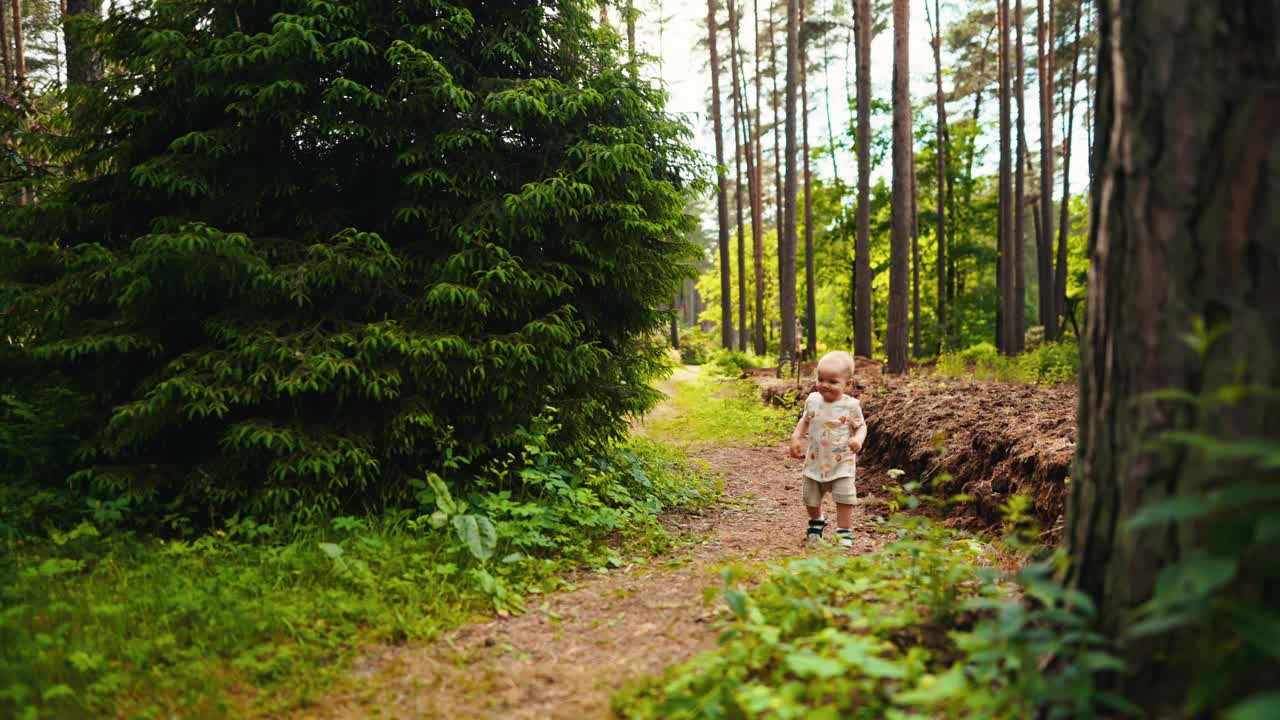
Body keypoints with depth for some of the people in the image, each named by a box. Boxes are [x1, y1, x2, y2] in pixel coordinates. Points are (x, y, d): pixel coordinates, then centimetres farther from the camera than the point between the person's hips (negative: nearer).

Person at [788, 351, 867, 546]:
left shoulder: (850, 405, -13)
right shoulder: (812, 400, -3)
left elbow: (861, 426, -2)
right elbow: (805, 421, 12)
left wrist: (858, 439, -23)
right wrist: (796, 438, 0)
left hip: (841, 462, -4)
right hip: (815, 460, 4)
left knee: (844, 497, -5)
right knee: (810, 497, 14)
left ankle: (844, 532, 11)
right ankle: (816, 523, 42)